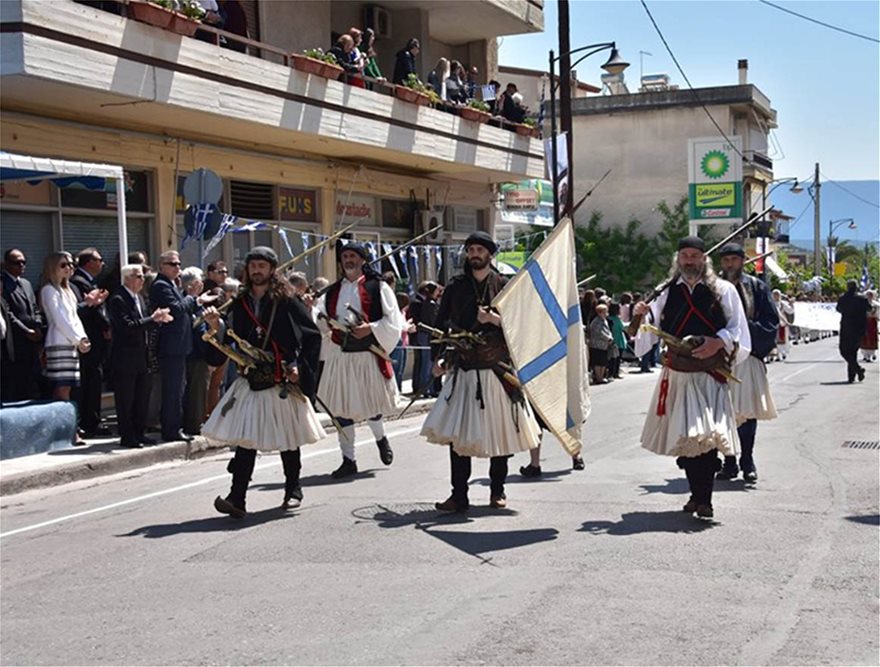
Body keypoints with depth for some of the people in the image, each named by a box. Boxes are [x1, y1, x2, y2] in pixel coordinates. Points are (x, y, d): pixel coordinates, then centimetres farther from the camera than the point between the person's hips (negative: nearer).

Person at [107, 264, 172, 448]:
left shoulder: (139, 298, 14)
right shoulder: (117, 300, -14)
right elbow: (127, 326, -24)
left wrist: (158, 319, -2)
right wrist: (152, 319, -22)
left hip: (141, 356, 9)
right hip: (125, 359, -9)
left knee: (142, 397, 13)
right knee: (125, 399, 0)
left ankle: (139, 433, 23)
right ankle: (127, 437, 7)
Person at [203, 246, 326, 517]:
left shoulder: (287, 302, -3)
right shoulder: (240, 304, 8)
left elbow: (312, 336, -2)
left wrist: (299, 366, -10)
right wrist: (217, 328, -8)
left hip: (283, 382, -3)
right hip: (251, 381, 3)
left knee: (288, 439, 10)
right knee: (245, 438, -5)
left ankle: (293, 490, 27)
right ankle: (237, 497, -7)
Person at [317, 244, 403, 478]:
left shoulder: (377, 287, 0)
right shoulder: (333, 291, 12)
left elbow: (393, 320, -5)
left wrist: (370, 329, -17)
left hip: (368, 354, -4)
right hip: (339, 353, 4)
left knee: (371, 403, 3)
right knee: (341, 407, 3)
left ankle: (381, 439, 36)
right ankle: (348, 460, 12)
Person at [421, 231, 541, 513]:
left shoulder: (504, 286, 3)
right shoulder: (455, 287, 9)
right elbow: (441, 324, 11)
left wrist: (494, 319, -17)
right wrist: (439, 358, 0)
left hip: (497, 370, -1)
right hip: (463, 370, 1)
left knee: (499, 431, 5)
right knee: (457, 432, -5)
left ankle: (497, 491, 19)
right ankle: (459, 495, 0)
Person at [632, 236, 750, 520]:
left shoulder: (723, 290, 5)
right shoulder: (668, 292, 13)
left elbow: (738, 329, 4)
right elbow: (653, 330, 18)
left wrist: (719, 342, -12)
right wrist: (643, 315, -2)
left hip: (710, 374, -3)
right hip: (677, 374, 4)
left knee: (706, 435, -14)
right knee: (683, 437, 6)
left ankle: (703, 499, -9)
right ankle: (697, 494, 21)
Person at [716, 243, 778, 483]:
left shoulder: (756, 288, 6)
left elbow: (771, 322, 4)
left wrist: (747, 326, -10)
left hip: (747, 355, -1)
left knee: (748, 410, -2)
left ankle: (747, 461, 9)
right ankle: (729, 463, 9)